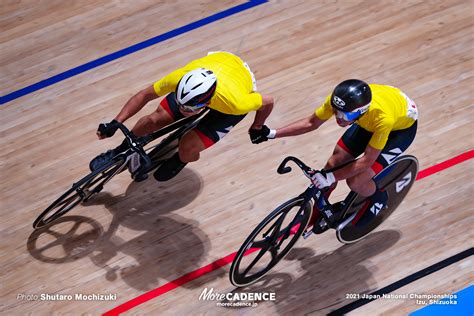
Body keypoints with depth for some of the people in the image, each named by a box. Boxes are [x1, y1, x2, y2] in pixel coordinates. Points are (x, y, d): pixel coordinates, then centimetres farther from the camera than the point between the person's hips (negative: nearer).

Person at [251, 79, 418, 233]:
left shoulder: (383, 117, -44)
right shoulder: (338, 99, -30)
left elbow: (367, 160, -33)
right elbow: (311, 122, -13)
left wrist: (331, 177, -37)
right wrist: (272, 134, -19)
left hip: (401, 127, -5)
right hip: (370, 120, 5)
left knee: (356, 181, -16)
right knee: (334, 162, -1)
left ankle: (378, 198, 17)